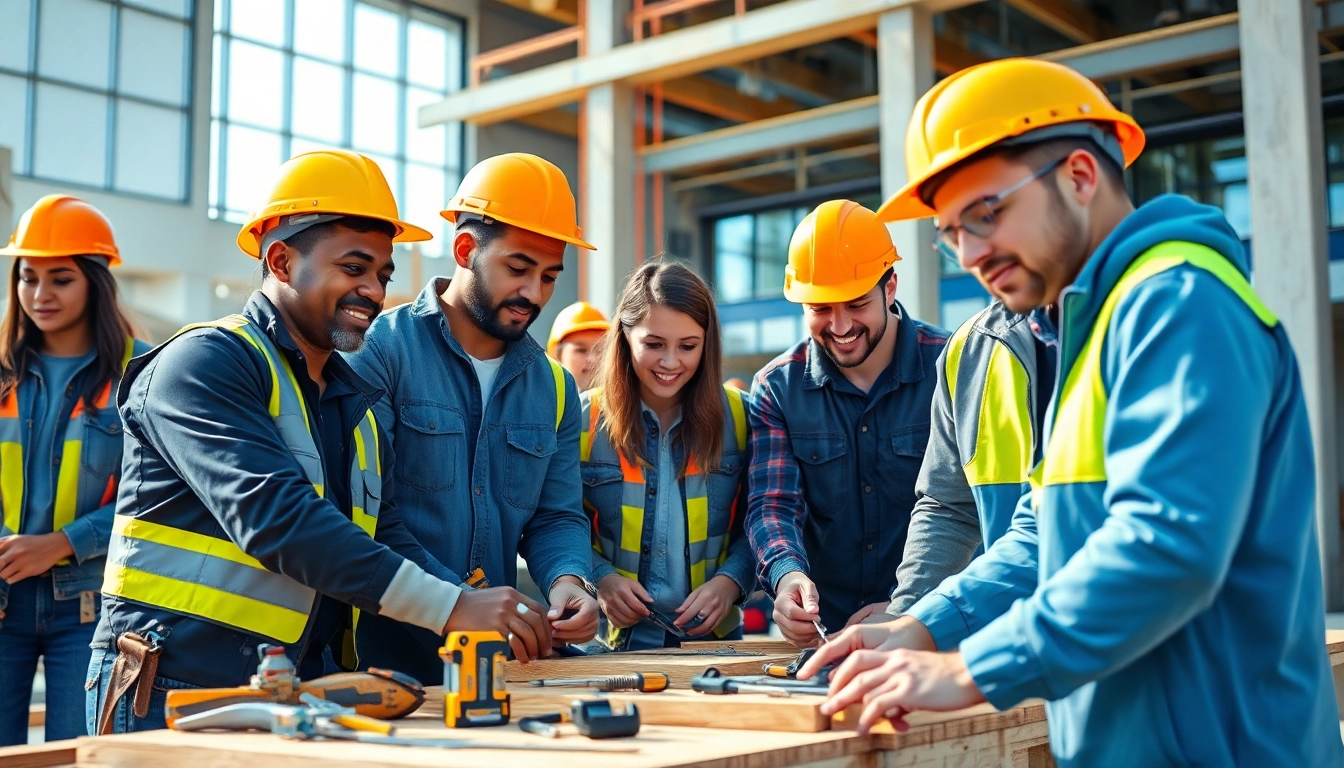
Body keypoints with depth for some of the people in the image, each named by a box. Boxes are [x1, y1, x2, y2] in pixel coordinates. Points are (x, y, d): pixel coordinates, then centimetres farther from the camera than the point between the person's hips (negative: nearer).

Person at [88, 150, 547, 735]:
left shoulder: (357, 405, 15)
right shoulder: (205, 363, -12)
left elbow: (385, 540, 7)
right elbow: (274, 517, -24)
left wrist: (489, 619, -12)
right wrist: (451, 607, -27)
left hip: (296, 701, 7)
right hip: (173, 693, -7)